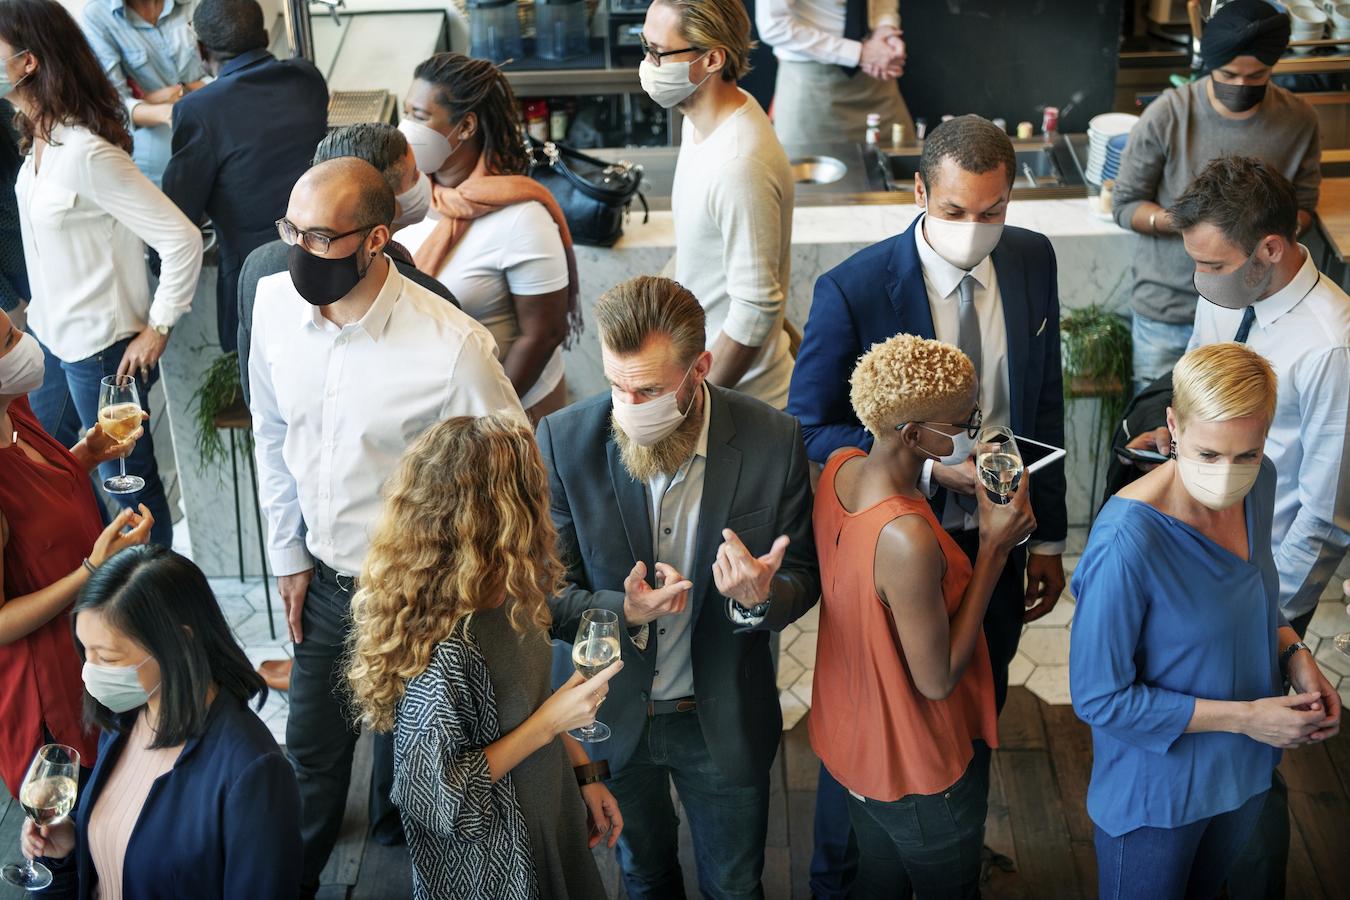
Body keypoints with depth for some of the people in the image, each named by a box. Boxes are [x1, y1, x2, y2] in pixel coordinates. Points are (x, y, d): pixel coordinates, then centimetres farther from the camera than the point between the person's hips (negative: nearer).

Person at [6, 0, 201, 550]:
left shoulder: (87, 153, -27)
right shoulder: (38, 137, 1)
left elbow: (182, 241, -27)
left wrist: (157, 330, -19)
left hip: (99, 346, -9)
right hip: (50, 335, 9)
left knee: (127, 479, 9)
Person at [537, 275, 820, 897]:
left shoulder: (773, 442, -20)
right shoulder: (564, 441, -19)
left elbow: (803, 577, -8)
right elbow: (547, 591, -12)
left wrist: (761, 598, -32)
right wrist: (621, 613, -33)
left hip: (725, 721, 0)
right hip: (614, 717, 1)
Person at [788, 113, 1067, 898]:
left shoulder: (1033, 261, -6)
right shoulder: (854, 290, -22)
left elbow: (1046, 403, 4)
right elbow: (810, 429, -16)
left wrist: (1049, 538, 7)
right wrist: (931, 465, -27)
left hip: (998, 545, 5)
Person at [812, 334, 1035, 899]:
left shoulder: (839, 467, -13)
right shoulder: (908, 542, -39)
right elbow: (937, 679, -27)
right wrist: (994, 548, -26)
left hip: (852, 740, 7)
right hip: (920, 770, -7)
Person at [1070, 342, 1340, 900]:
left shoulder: (1258, 483, -12)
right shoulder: (1127, 542, -35)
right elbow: (1099, 698, -26)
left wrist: (1294, 654, -9)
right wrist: (1244, 716, -24)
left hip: (1244, 770, 6)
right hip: (1157, 788, -6)